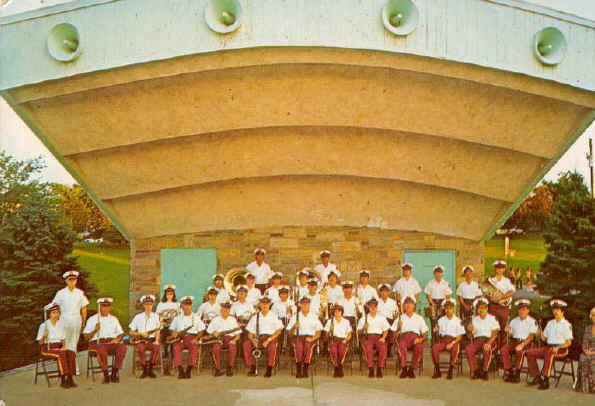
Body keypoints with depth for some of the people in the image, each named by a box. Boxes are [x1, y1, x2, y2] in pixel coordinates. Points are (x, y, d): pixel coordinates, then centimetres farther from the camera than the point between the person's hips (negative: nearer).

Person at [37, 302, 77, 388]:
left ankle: (69, 378, -25)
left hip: (58, 348, 5)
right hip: (47, 348, -5)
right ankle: (63, 380, -31)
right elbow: (40, 342, -6)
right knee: (62, 354, -34)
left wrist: (64, 346, -7)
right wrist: (44, 335, -25)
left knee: (71, 353, -26)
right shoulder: (44, 325, -6)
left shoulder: (61, 324, 8)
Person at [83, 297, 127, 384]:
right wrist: (95, 330, -12)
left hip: (112, 343, 3)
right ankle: (105, 374, -27)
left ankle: (114, 373, -24)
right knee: (102, 348, -39)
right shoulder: (92, 319, 13)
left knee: (122, 347, -31)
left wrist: (117, 339, -2)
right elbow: (86, 337, 6)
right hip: (97, 343, -3)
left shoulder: (114, 319, 23)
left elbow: (120, 334, 20)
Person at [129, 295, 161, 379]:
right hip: (140, 340, -1)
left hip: (151, 340, 1)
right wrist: (141, 334, -10)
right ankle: (144, 370, -20)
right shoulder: (138, 317, 7)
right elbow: (131, 332, 7)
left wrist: (156, 340, -9)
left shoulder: (155, 316, 10)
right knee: (140, 348, -36)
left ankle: (150, 369, -18)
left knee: (157, 347, -33)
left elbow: (157, 331, 9)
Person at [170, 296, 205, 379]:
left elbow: (201, 331, 11)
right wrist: (174, 333, -5)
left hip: (192, 337, -1)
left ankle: (188, 370, -29)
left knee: (194, 347, -35)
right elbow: (173, 329, 19)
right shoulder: (177, 318, 20)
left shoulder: (196, 317, 17)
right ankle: (180, 370, -33)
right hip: (180, 338, 1)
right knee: (176, 347, -33)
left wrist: (196, 339, -6)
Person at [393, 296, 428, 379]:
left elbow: (425, 334, 14)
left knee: (419, 346, -36)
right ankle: (404, 369, -30)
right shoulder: (400, 318, 21)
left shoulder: (419, 318, 22)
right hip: (403, 336, 0)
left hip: (415, 337, 0)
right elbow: (394, 336, 14)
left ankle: (412, 369, -23)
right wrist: (398, 329, -7)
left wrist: (420, 339, -8)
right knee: (401, 344, -37)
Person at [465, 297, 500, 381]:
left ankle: (484, 371, -25)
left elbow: (494, 334, -4)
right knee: (468, 348, -28)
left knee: (487, 349, -38)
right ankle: (475, 371, -20)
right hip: (477, 340, 3)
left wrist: (488, 343, -21)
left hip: (489, 340, -3)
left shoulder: (492, 318, 6)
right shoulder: (474, 319, 18)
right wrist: (469, 330, -7)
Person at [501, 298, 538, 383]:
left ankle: (516, 374, -26)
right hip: (514, 341, 4)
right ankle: (508, 372, -22)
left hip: (526, 342, -4)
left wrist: (522, 344, -23)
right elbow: (510, 335, 21)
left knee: (519, 351, -36)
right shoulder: (514, 321, 20)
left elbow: (531, 336, -7)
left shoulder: (532, 321, 4)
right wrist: (507, 331, -4)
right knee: (503, 349, -26)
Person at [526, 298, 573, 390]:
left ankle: (546, 379, -40)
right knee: (530, 352, -14)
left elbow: (569, 342, -4)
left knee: (550, 353, -40)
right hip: (548, 346, 7)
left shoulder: (566, 325, 2)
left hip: (561, 349, -7)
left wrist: (558, 348, -19)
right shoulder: (550, 323, 21)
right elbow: (544, 337, 21)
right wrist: (540, 335, -1)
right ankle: (536, 377, -13)